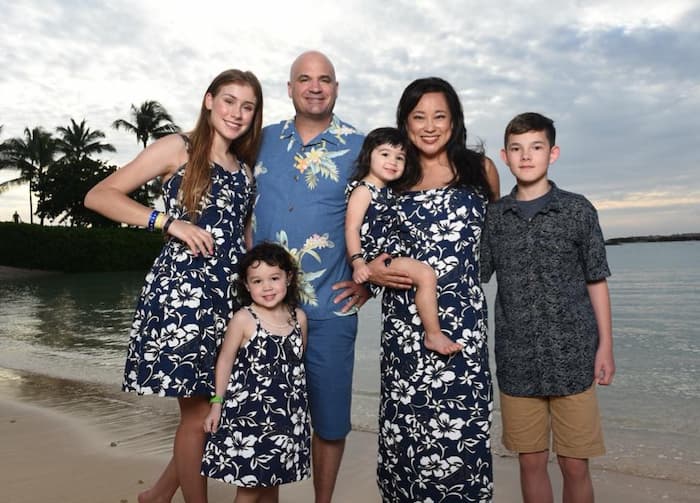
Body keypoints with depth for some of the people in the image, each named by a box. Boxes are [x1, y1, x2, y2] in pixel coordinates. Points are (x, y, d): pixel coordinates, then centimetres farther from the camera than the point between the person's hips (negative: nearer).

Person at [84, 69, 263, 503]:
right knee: (199, 412, -1)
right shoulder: (178, 148, 1)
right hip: (182, 291, -6)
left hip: (233, 294, 6)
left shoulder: (245, 170, 18)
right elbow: (99, 196, -5)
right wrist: (170, 223, -14)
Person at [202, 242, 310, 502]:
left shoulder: (299, 317, 1)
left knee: (273, 480, 16)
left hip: (286, 412, 4)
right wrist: (217, 403, -3)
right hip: (248, 412, -4)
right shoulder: (243, 319, -11)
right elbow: (225, 361, -3)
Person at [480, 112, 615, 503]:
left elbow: (596, 283, 4)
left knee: (575, 465, 6)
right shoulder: (494, 217, 5)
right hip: (517, 364, 2)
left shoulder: (578, 210, 0)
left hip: (573, 360, -1)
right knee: (531, 462, 11)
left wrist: (605, 347, 1)